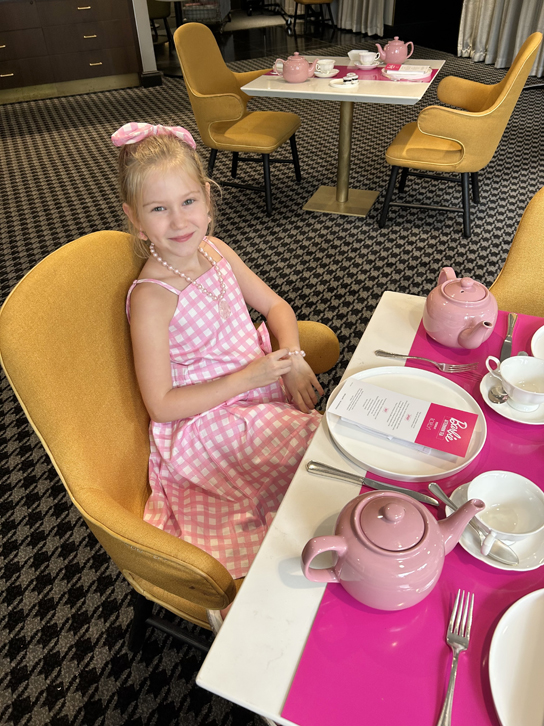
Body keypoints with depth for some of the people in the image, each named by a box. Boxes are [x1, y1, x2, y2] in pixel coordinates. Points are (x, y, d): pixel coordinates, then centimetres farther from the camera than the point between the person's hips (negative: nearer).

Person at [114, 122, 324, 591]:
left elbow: (275, 305, 9)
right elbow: (161, 404, -19)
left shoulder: (214, 250, -1)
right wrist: (247, 378, -22)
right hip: (208, 424, -7)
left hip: (261, 383, 7)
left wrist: (292, 360, -10)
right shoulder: (151, 298, -22)